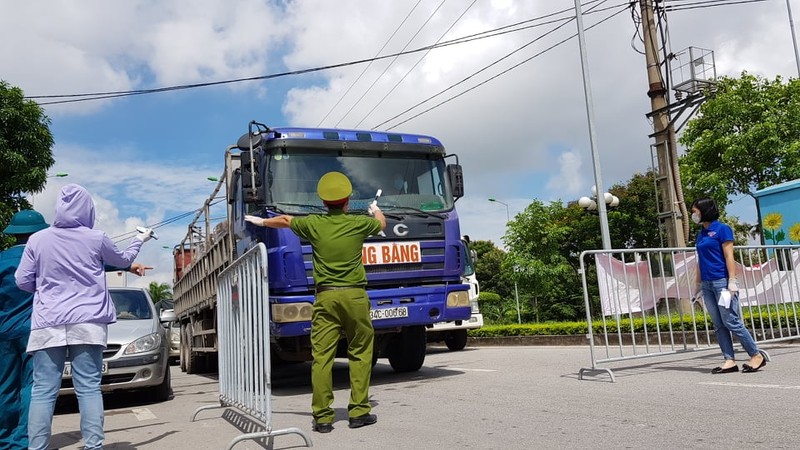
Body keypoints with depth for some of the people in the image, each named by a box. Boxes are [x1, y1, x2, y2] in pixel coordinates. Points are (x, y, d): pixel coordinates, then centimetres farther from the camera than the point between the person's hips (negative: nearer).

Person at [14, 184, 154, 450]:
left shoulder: (38, 239, 4)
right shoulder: (96, 239, 2)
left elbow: (22, 281, 8)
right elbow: (124, 261, 19)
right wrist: (140, 240, 37)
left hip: (47, 324, 1)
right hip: (88, 323, -1)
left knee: (43, 390, 1)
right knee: (88, 388, -1)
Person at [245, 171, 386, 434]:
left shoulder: (313, 224, 2)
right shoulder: (359, 223, 1)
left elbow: (284, 221, 21)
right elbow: (382, 224, 24)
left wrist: (261, 222, 40)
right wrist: (376, 210, 47)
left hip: (325, 296, 1)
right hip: (354, 295, -1)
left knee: (322, 357, 2)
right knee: (360, 353, 8)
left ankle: (322, 417, 4)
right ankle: (359, 412, 9)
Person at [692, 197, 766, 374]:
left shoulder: (721, 229, -5)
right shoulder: (701, 234, 15)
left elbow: (729, 256, -10)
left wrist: (732, 282, -16)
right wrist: (698, 284, 18)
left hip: (722, 282, -7)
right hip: (707, 285, 7)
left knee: (731, 322, -6)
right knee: (719, 326, 5)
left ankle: (757, 356, 6)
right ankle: (729, 361, 8)